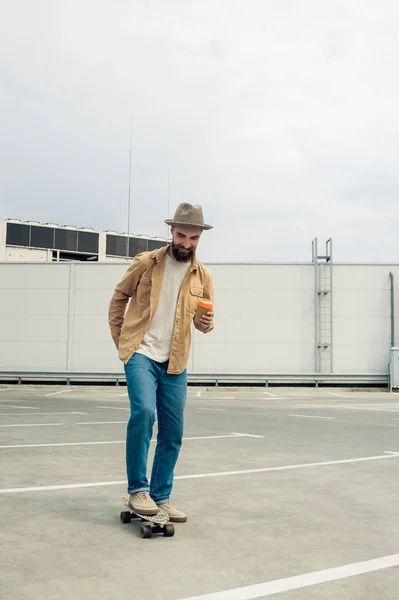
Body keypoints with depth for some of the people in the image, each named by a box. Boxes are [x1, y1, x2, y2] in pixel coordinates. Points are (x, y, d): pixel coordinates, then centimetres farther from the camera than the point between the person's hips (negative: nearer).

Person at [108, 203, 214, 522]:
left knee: (173, 434, 5)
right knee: (143, 411, -25)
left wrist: (208, 323, -12)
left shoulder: (203, 275, 3)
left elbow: (204, 319, 12)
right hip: (140, 353, -3)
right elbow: (119, 297, 8)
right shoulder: (146, 262, -4)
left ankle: (161, 497, 21)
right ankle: (138, 489, -8)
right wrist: (119, 339, 5)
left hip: (175, 362, 4)